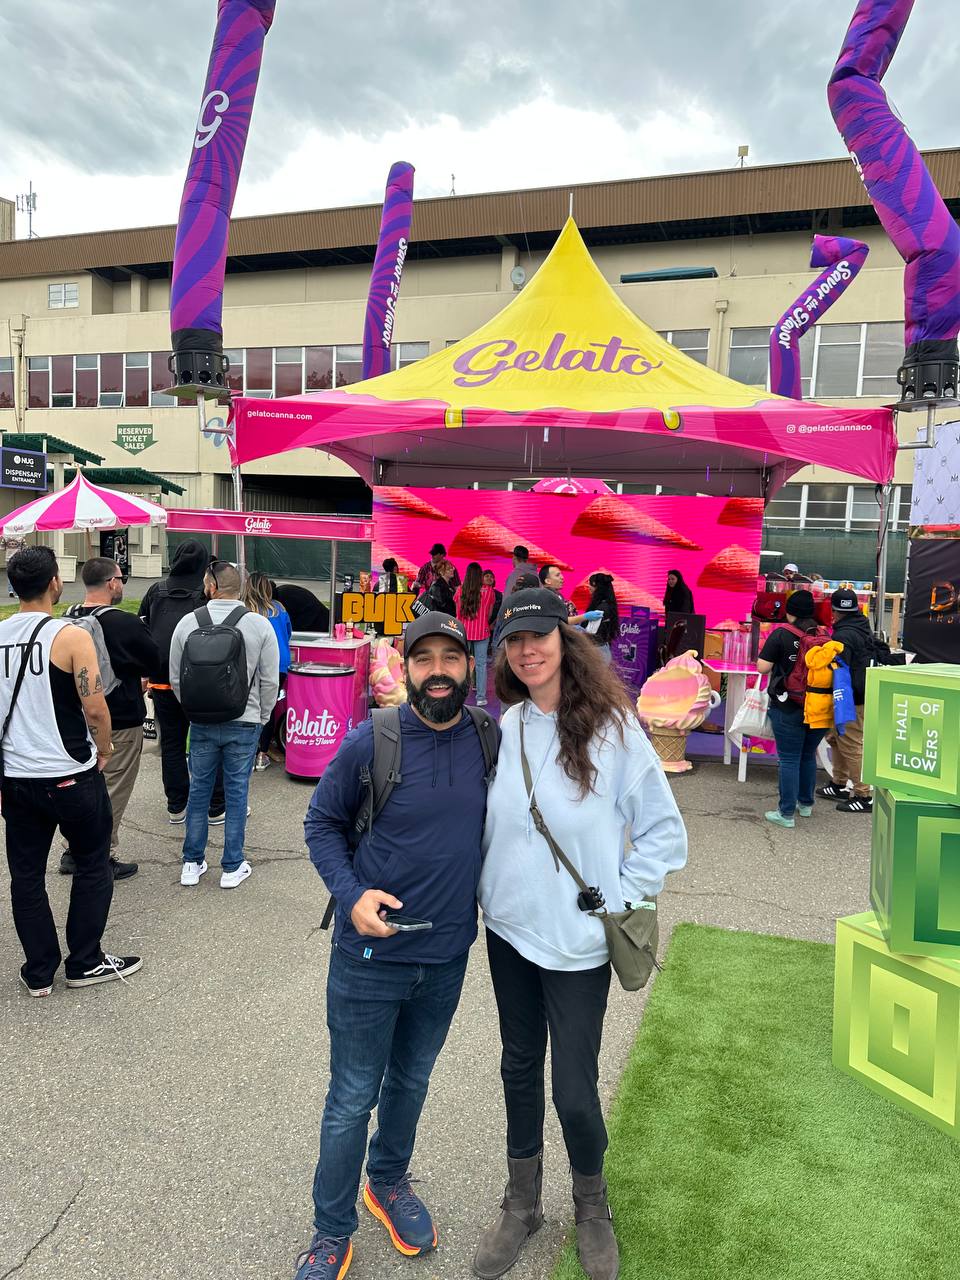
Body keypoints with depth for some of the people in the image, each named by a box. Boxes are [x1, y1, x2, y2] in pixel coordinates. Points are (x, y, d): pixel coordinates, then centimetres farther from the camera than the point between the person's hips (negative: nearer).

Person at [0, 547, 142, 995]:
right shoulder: (71, 636, -16)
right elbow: (95, 709, -19)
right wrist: (104, 748, 0)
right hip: (70, 775, -5)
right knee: (92, 867, 14)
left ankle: (39, 971, 25)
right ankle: (85, 963, 23)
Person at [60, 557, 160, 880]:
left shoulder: (68, 620, 0)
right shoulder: (126, 624, -21)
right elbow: (154, 662, -9)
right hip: (120, 721, -7)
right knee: (112, 792, 5)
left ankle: (73, 852, 28)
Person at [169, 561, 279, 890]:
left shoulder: (188, 622, -4)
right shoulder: (260, 625, -8)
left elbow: (176, 678, 2)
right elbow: (270, 681, -5)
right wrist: (261, 717, 9)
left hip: (201, 723, 1)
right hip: (245, 723, -1)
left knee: (199, 789, 14)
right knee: (236, 791, 8)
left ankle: (192, 863, 23)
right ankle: (233, 868, 16)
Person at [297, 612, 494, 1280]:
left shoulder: (489, 741, -7)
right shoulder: (371, 741, -17)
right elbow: (322, 822, -5)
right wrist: (352, 893, -19)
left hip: (447, 954, 3)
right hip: (370, 953, -3)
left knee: (411, 1083, 24)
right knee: (352, 1100, 11)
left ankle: (390, 1182, 51)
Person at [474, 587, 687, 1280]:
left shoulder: (612, 728, -15)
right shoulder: (504, 728, -2)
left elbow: (666, 833, -9)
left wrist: (616, 901, -10)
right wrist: (485, 891, 8)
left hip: (577, 943, -4)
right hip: (508, 933, 4)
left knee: (574, 1090, 6)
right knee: (520, 1068, 19)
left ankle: (592, 1207, 37)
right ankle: (522, 1204, 42)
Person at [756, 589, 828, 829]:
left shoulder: (781, 634, -11)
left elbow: (762, 667, -13)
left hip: (788, 708, -5)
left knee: (789, 759, 1)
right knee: (808, 755, 20)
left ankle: (786, 813, 4)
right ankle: (805, 803, 33)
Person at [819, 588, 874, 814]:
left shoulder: (843, 636, -19)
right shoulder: (863, 629, 11)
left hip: (851, 700, -10)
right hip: (863, 694, 10)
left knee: (852, 747, -4)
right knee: (835, 738, 21)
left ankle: (864, 797, 1)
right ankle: (838, 785, 32)